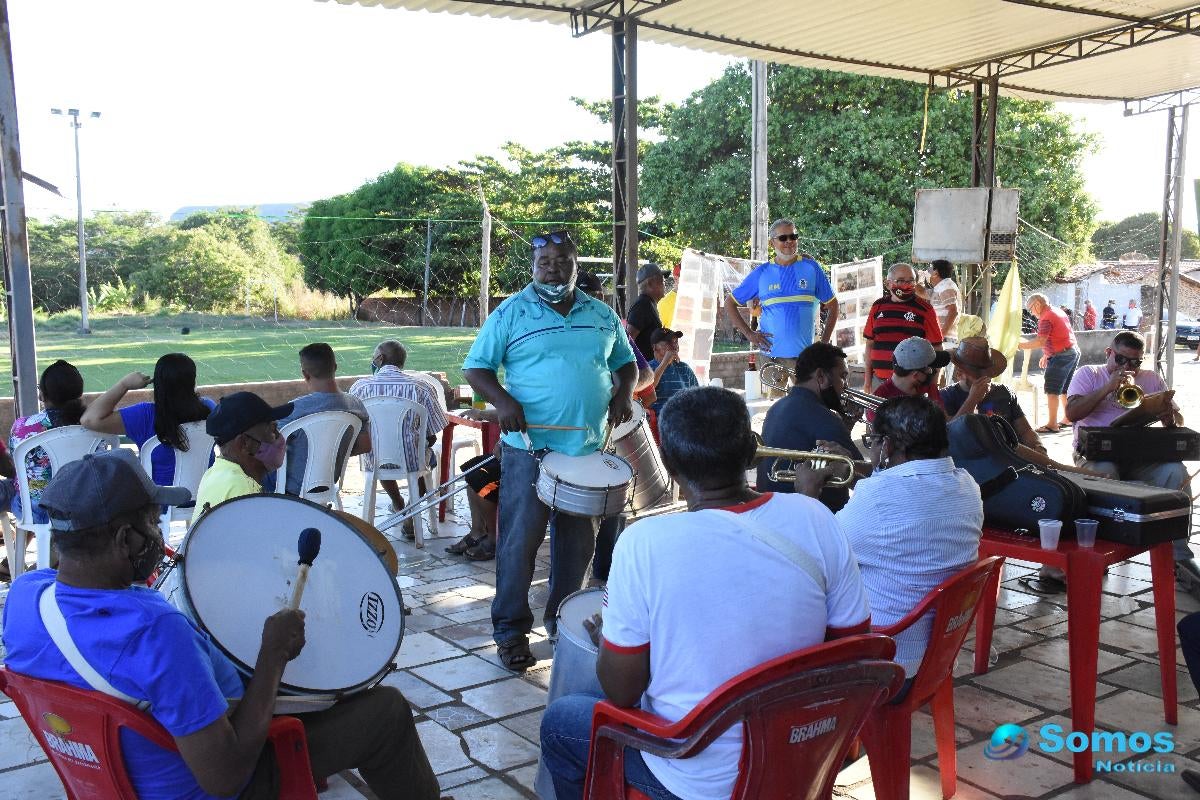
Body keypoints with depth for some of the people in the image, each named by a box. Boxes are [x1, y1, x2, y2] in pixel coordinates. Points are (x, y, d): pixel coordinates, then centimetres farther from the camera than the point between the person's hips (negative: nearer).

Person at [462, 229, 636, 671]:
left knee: (577, 542, 14)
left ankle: (564, 619, 31)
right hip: (529, 449, -4)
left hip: (589, 449, 4)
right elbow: (476, 367, -1)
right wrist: (503, 400, -19)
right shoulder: (511, 314, -2)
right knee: (520, 540, 0)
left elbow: (625, 361, 21)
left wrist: (623, 394, 0)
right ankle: (511, 630, 13)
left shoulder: (602, 316, 10)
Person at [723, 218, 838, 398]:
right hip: (773, 354, 0)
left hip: (805, 355, 0)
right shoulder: (761, 273, 5)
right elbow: (730, 303, 11)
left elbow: (832, 305, 12)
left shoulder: (811, 267, 5)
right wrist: (748, 333, 0)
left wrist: (824, 343, 3)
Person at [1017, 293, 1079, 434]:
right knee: (1065, 389, 19)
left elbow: (1040, 341, -25)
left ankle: (1052, 424, -6)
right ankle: (1068, 418, 26)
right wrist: (1047, 355, 22)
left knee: (1052, 391, -6)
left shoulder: (1046, 318, -16)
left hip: (1061, 356, -10)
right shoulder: (1058, 311, 15)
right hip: (1073, 352, 10)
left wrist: (1021, 345, -19)